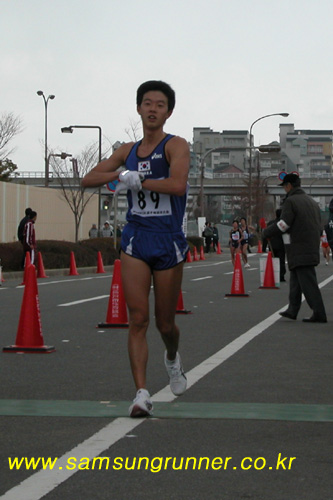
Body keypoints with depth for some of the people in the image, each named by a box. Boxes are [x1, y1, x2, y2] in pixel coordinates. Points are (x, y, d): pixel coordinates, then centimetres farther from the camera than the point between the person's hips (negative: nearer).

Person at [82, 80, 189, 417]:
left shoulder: (175, 146, -5)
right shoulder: (128, 151, 12)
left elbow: (178, 185, -24)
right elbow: (88, 180, 11)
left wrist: (138, 181, -15)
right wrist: (120, 175, -6)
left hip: (169, 242, -3)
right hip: (135, 241, 3)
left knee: (165, 323, 10)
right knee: (138, 319, -9)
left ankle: (172, 358, 44)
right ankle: (141, 393, -9)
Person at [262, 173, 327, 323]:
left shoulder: (291, 201, -10)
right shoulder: (311, 201, 16)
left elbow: (283, 225, -16)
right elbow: (318, 224, 17)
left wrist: (266, 232, -1)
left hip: (299, 251, -9)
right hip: (312, 248, 9)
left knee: (308, 282, -9)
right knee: (295, 279, 17)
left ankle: (319, 314, -11)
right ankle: (292, 310, 21)